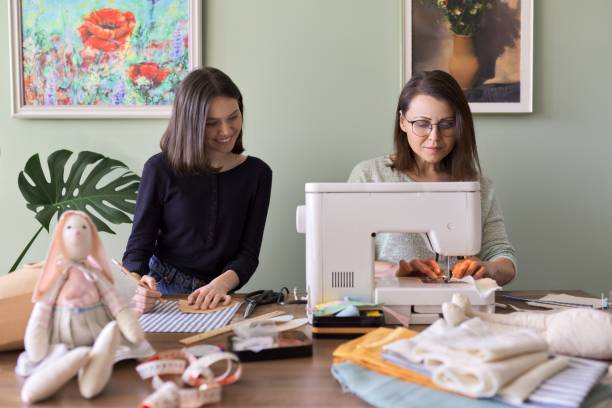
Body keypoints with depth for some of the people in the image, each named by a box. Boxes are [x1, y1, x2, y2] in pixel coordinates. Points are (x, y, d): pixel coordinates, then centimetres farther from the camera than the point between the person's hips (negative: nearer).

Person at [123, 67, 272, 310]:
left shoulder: (256, 173, 5)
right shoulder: (160, 169, -1)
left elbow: (248, 254, 3)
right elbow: (138, 246, 0)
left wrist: (221, 283, -19)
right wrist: (139, 281, -23)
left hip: (215, 298, 1)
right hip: (162, 291, 0)